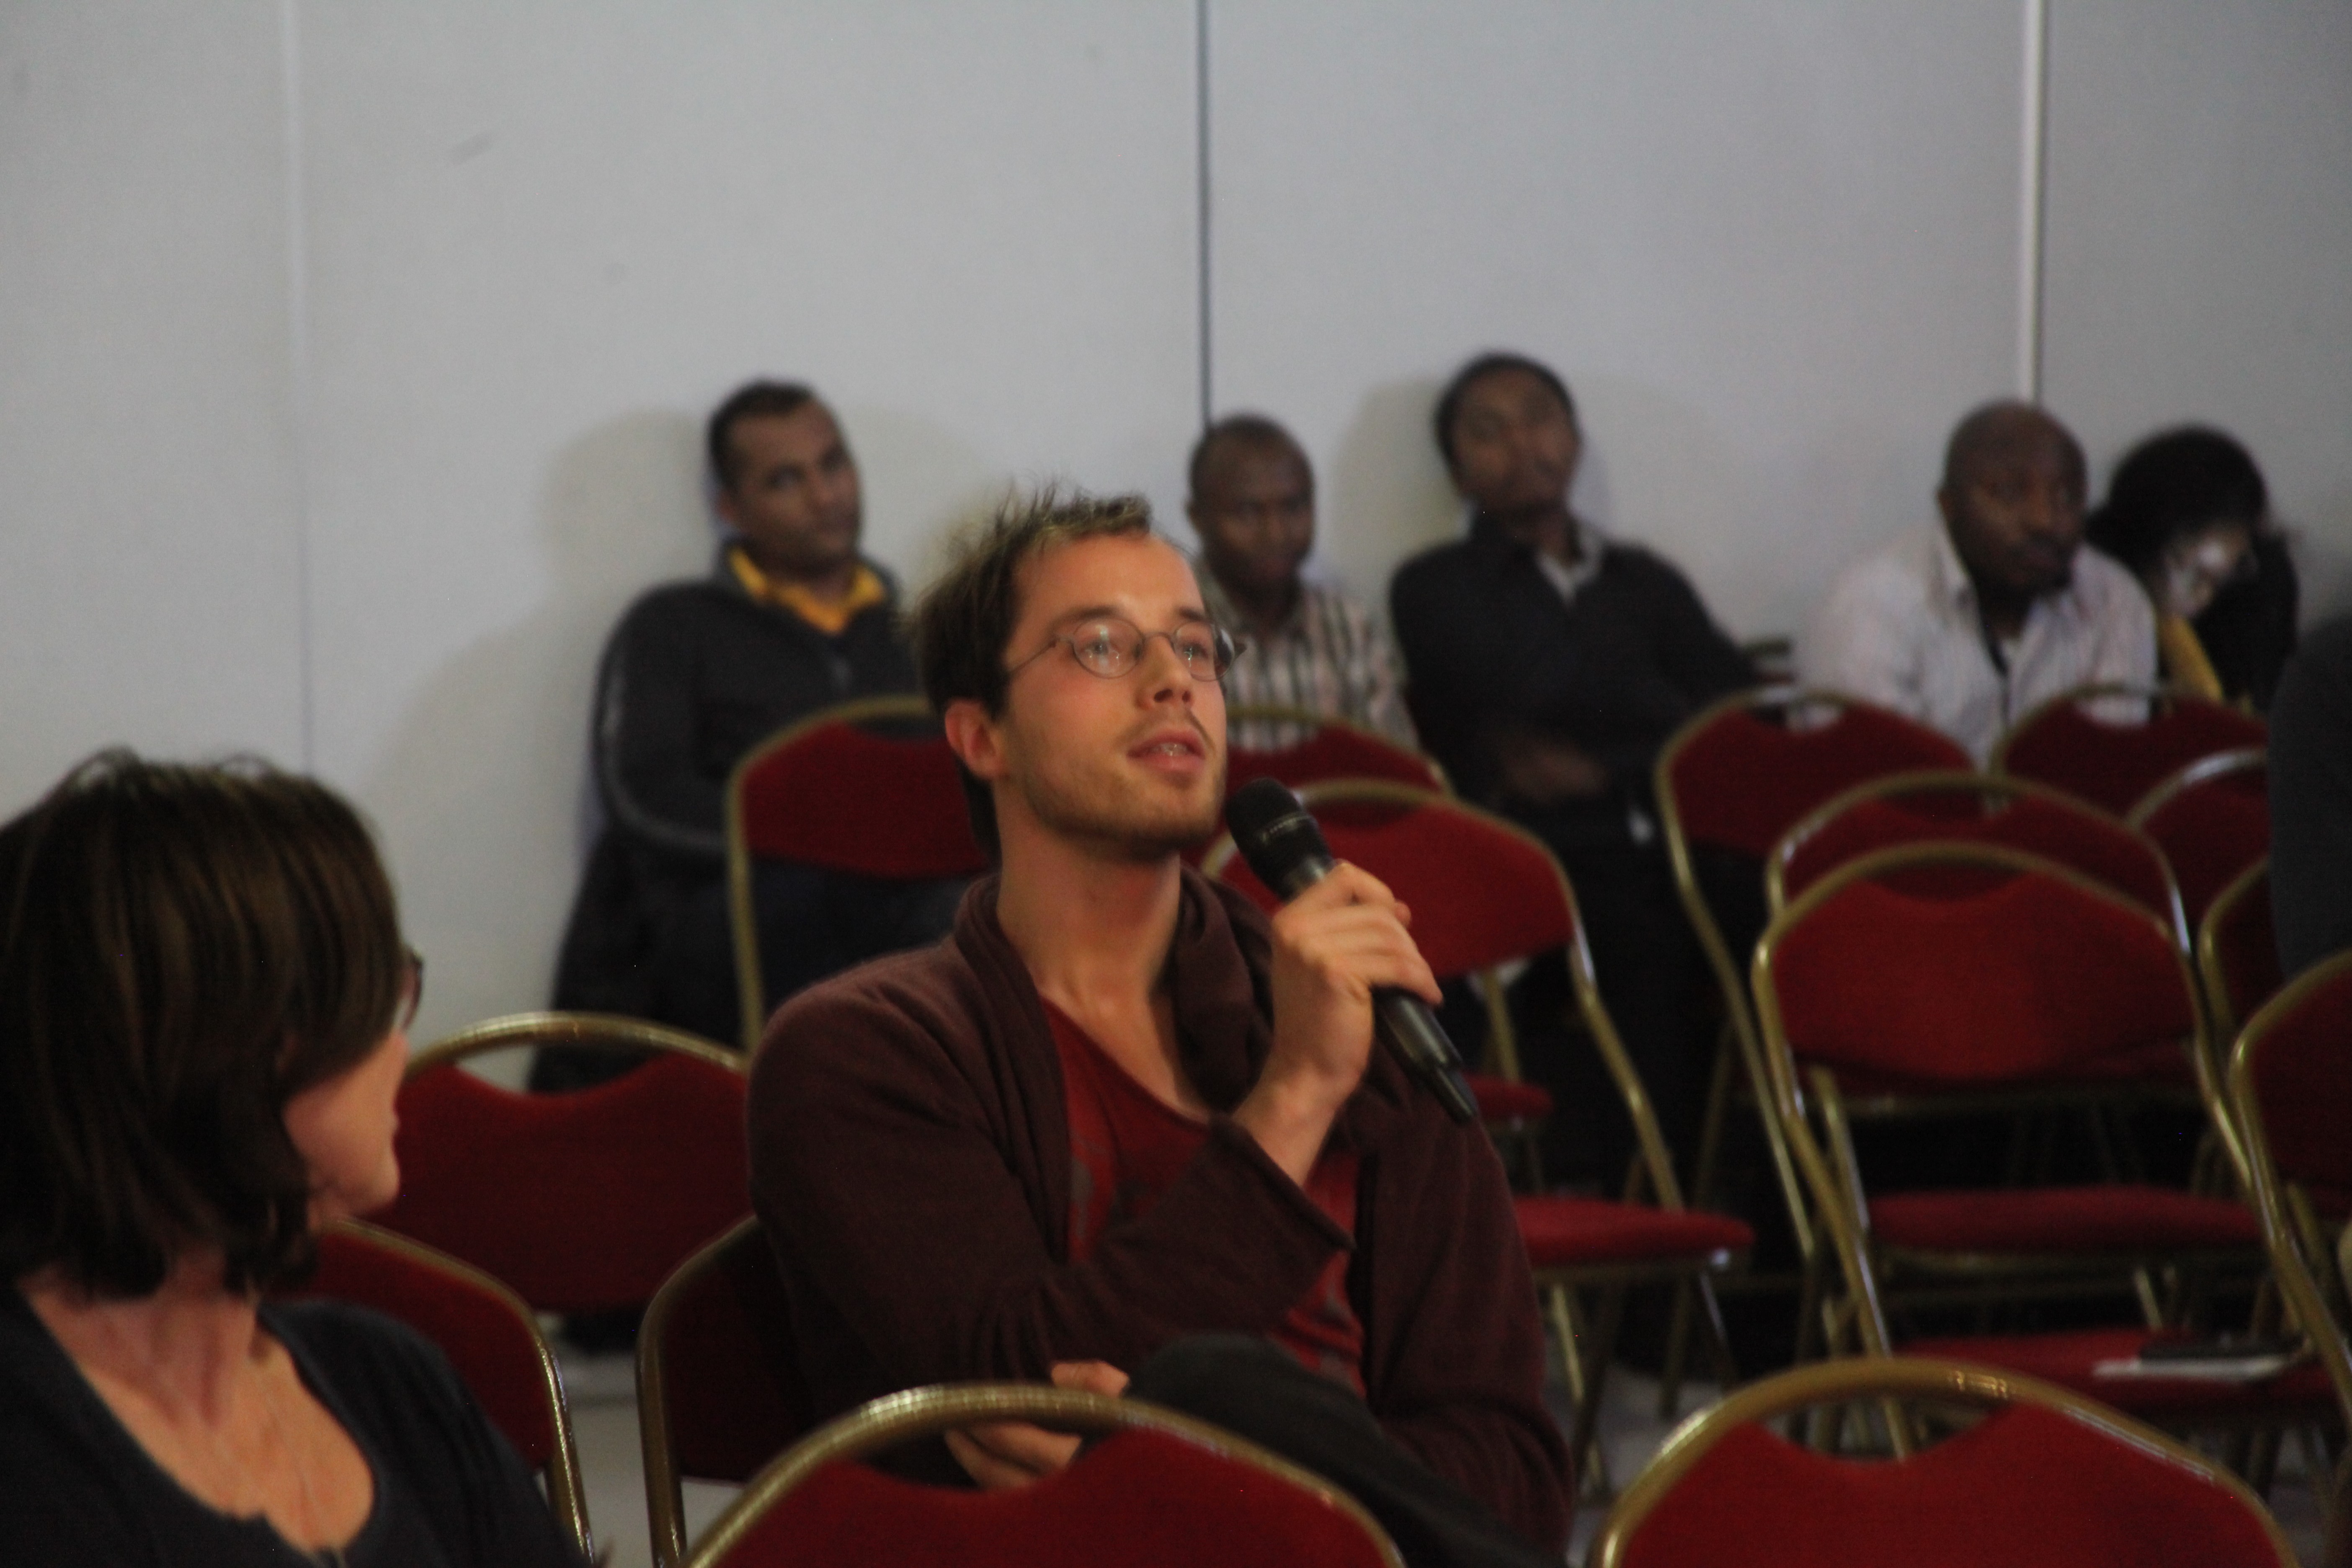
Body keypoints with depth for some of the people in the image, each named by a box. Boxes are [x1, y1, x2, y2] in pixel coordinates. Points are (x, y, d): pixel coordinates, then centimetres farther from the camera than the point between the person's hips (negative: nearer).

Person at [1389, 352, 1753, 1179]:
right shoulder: (1437, 590, 18)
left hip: (1669, 862, 3)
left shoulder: (1647, 583, 27)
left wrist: (1606, 768, -2)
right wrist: (1668, 722, 9)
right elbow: (1530, 687, -3)